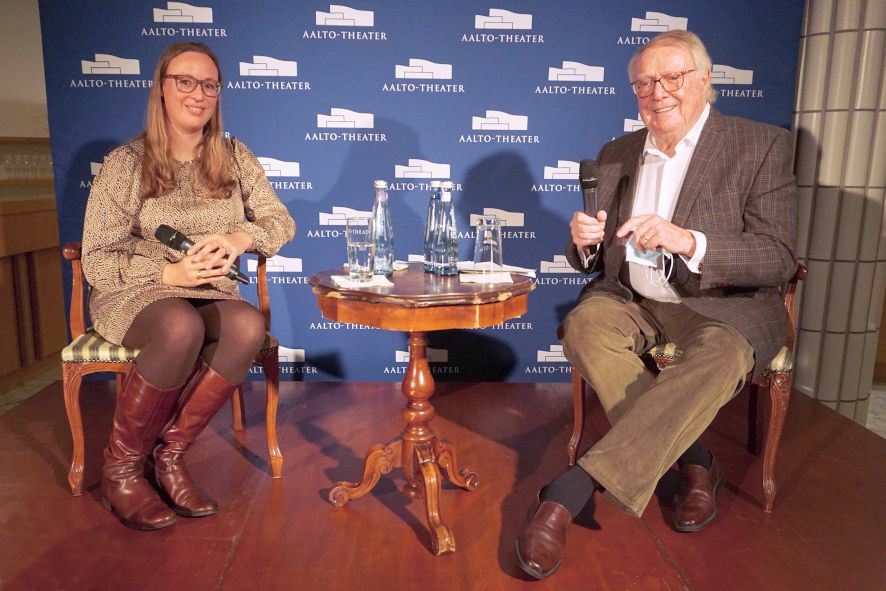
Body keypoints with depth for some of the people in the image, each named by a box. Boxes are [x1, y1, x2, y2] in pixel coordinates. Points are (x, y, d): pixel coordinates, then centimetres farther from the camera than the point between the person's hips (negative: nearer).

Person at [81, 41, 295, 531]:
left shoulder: (234, 158, 7)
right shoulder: (126, 163, -3)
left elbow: (282, 221, 4)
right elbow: (96, 261, -6)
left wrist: (240, 238, -18)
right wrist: (169, 273, -22)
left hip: (211, 296, 3)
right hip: (133, 295, -3)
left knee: (248, 326, -32)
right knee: (181, 327, -38)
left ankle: (169, 454, -14)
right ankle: (121, 466, -14)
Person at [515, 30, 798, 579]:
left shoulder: (762, 145, -2)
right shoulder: (616, 154, 11)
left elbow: (781, 259, -11)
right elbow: (597, 260, 15)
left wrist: (688, 241, -28)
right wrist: (586, 243, -11)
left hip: (723, 306, -3)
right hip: (632, 300, 4)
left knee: (720, 357, -36)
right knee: (584, 323, -29)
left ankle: (573, 490, -36)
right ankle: (693, 462, -16)